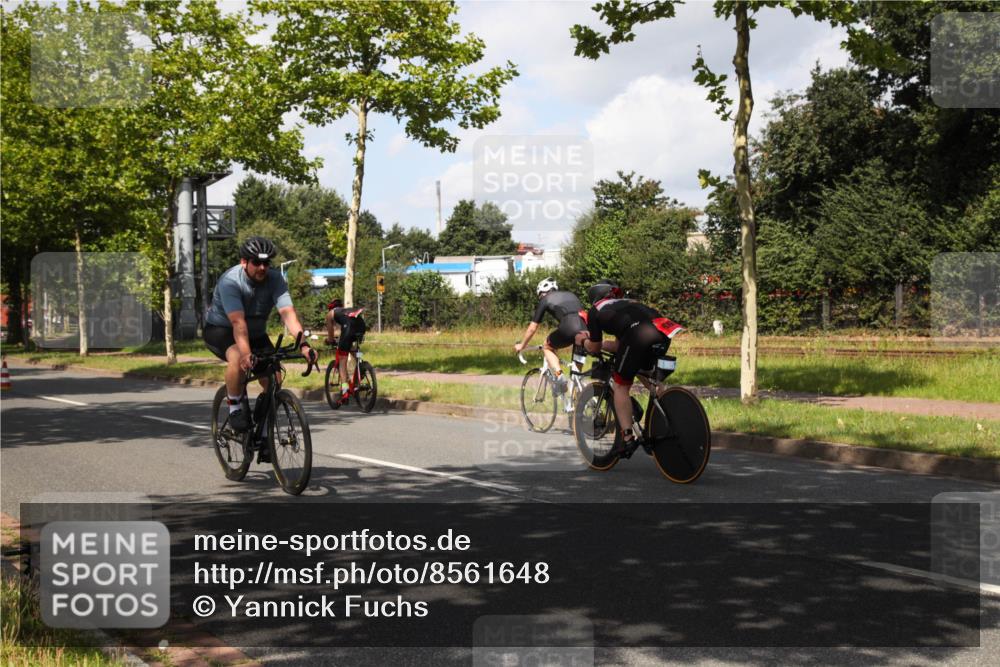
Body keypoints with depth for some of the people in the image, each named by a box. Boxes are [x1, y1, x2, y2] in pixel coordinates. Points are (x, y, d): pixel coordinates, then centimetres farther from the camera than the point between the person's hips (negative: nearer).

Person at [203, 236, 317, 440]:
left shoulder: (275, 279, -17)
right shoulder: (230, 281, -28)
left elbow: (288, 313, -30)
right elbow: (238, 322, -39)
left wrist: (303, 344, -45)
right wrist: (246, 354, -53)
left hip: (255, 333, 4)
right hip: (221, 330, -4)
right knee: (238, 358, -37)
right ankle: (236, 409, -16)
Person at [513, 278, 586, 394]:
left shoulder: (545, 300, 20)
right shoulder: (570, 295, 34)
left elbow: (532, 328, 24)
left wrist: (521, 345, 37)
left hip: (568, 328, -5)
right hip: (586, 329, 5)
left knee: (547, 347, 21)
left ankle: (559, 376, 0)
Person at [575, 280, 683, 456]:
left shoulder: (595, 311, 24)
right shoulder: (626, 303, 40)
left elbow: (593, 348, 28)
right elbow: (618, 346, 42)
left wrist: (583, 341, 49)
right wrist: (593, 338, 55)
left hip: (637, 335, -6)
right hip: (662, 333, 6)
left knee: (620, 386, 9)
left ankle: (627, 438, -1)